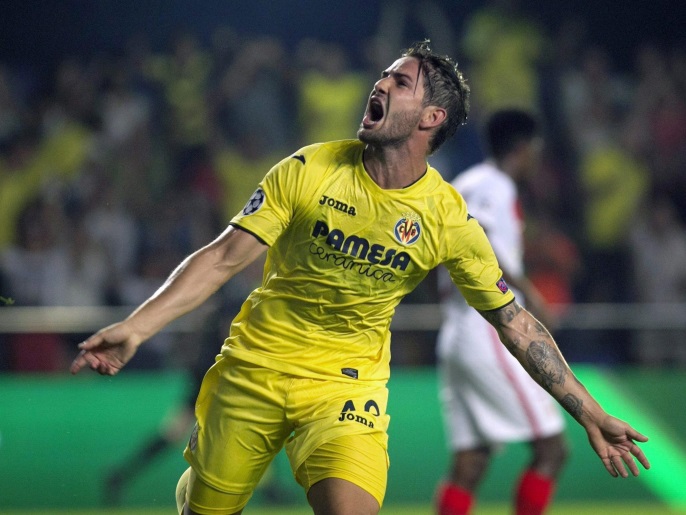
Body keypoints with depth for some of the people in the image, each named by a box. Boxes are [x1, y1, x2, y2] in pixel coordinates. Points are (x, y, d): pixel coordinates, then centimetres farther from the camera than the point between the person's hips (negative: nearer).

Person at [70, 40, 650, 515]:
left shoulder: (449, 220, -8)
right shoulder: (308, 171, -9)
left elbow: (515, 322, 0)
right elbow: (223, 258, -8)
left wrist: (589, 413, -1)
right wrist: (135, 327, -20)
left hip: (346, 386, -1)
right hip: (253, 365, 1)